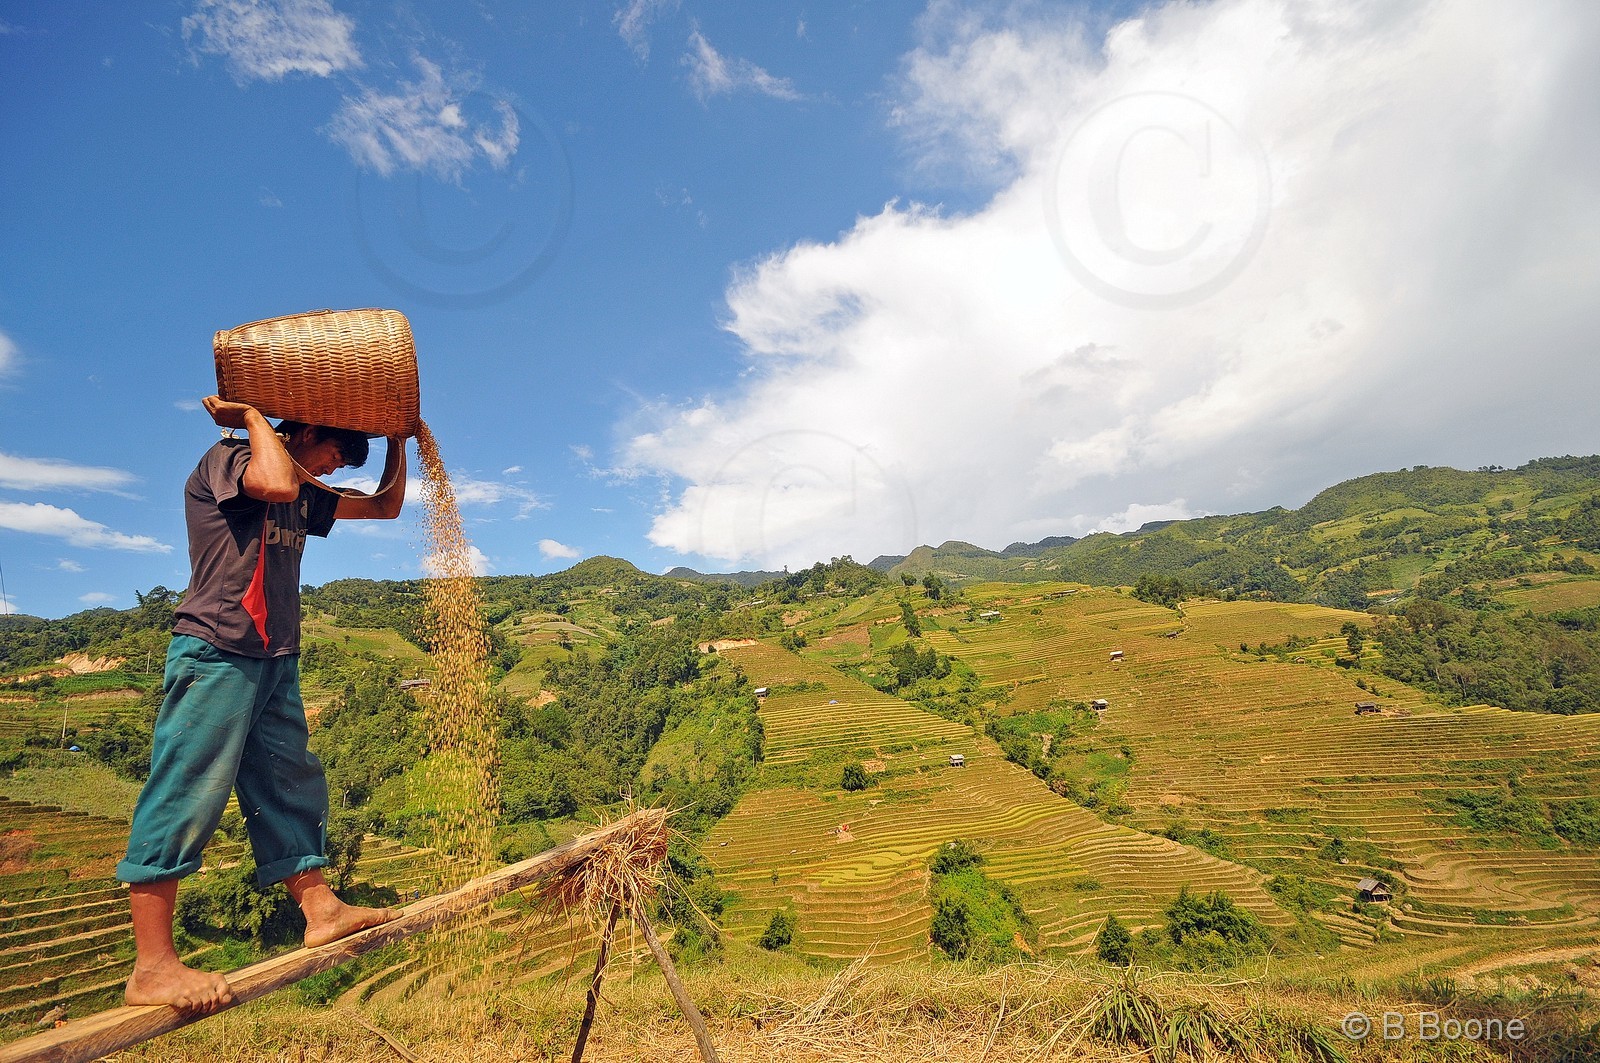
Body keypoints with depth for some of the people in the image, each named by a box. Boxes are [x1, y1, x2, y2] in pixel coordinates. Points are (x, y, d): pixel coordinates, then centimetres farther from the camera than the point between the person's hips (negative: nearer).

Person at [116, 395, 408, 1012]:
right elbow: (277, 484, -25)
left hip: (276, 660, 9)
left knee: (289, 787, 9)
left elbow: (386, 505, 22)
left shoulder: (306, 497, 19)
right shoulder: (225, 460, -3)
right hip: (217, 652, -8)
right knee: (186, 796, -8)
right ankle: (152, 969, -4)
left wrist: (398, 439, 15)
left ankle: (321, 912, 15)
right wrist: (252, 416, -10)